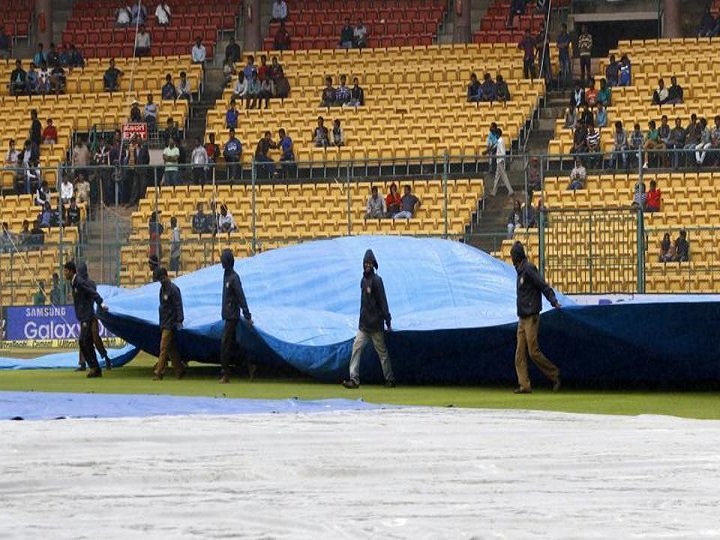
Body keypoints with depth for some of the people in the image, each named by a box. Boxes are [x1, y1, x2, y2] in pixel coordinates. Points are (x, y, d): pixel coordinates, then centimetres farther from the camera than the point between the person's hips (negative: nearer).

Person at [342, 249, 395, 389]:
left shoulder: (376, 280, -10)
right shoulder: (363, 280, 11)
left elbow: (383, 302, -13)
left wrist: (387, 321, -15)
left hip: (375, 325, -7)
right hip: (364, 324, 7)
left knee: (382, 352, 1)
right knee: (356, 348, -3)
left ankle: (390, 379, 10)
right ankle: (354, 379, -6)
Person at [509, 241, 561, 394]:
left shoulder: (529, 270, -11)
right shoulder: (520, 271, 16)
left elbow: (544, 286, -19)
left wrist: (553, 301, -29)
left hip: (531, 318, -9)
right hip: (522, 319, 9)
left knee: (534, 352, -9)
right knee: (520, 354, 2)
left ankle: (554, 374, 6)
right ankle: (524, 385, 1)